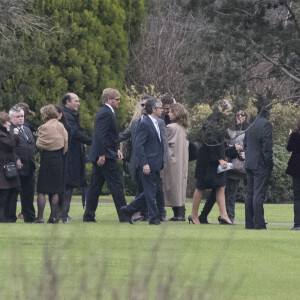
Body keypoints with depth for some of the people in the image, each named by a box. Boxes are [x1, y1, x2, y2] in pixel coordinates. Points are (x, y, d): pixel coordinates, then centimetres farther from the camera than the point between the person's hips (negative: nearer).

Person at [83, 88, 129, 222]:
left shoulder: (106, 112, 18)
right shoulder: (106, 113, -14)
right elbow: (100, 135, -22)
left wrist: (116, 149, 18)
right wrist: (102, 155, -24)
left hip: (101, 156, 10)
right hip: (106, 156, -10)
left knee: (95, 186, 9)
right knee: (116, 186, -7)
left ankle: (89, 215, 10)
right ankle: (124, 215, -5)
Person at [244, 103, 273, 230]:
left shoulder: (251, 126, 11)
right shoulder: (266, 124, -13)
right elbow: (267, 145, -16)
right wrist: (269, 162, -11)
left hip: (250, 163, 7)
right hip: (261, 165, -7)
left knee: (250, 194, 10)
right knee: (259, 194, -7)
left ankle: (249, 224, 13)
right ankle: (259, 224, -8)